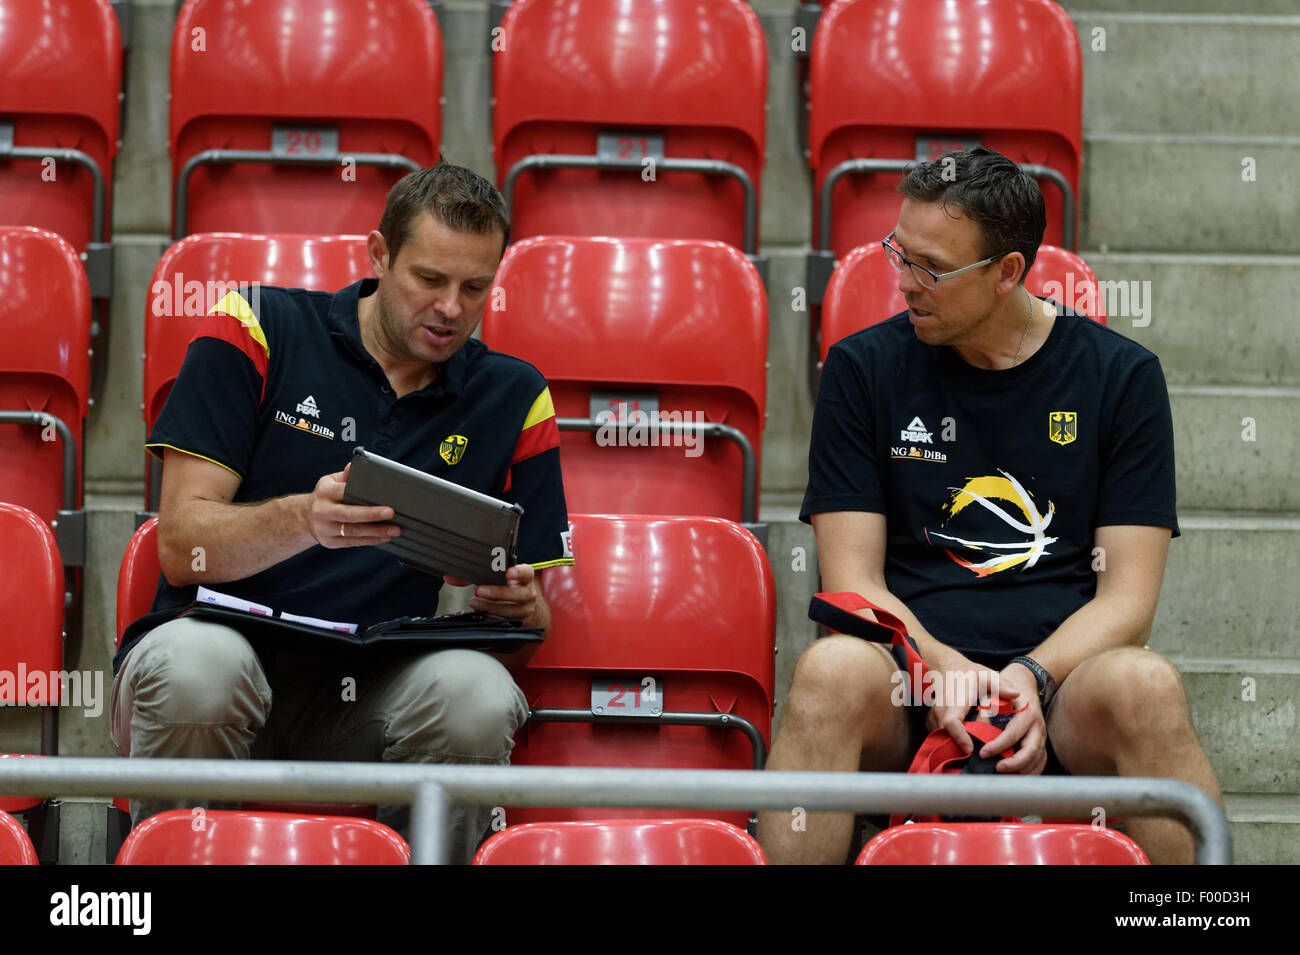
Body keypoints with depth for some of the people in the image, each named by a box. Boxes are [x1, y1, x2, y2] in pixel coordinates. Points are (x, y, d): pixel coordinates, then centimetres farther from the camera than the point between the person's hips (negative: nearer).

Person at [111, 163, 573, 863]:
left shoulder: (513, 399, 9)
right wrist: (302, 520, -28)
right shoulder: (256, 330, 0)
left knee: (479, 694, -30)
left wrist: (515, 607, -15)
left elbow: (527, 630, 10)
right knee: (196, 662, -37)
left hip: (366, 698, 2)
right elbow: (181, 548, -8)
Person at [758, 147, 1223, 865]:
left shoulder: (1121, 375, 9)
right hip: (909, 681, 0)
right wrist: (944, 669, -16)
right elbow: (853, 579, 5)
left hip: (1062, 679, 0)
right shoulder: (862, 368, 10)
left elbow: (1127, 596, 5)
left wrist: (1032, 677, -15)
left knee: (1145, 685, -35)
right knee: (834, 668, -35)